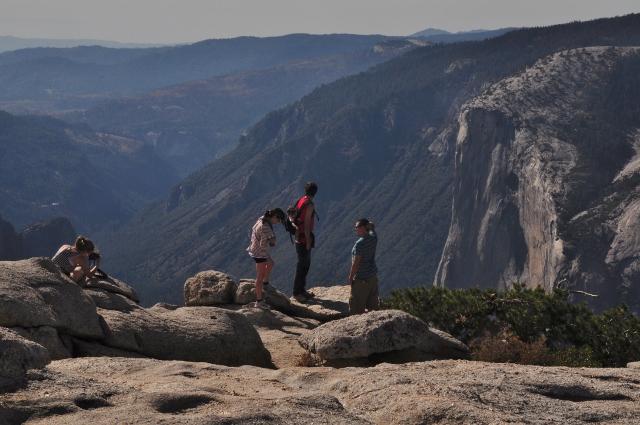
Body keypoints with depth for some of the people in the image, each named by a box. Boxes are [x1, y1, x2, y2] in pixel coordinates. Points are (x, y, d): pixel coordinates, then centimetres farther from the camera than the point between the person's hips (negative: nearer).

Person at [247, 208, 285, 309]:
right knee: (260, 276, 0)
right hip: (260, 253, -10)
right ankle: (259, 301, 8)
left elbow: (253, 229, 14)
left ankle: (265, 283, 54)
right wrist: (271, 241, -15)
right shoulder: (266, 228, -30)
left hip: (255, 249, 10)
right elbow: (263, 244, -32)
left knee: (270, 264, 33)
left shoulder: (262, 219, -2)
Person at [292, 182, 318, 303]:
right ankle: (297, 293, 3)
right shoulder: (309, 205, -19)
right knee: (302, 266, -3)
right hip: (304, 239, -9)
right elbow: (306, 225, -22)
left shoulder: (300, 202, 9)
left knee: (305, 264, 18)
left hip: (299, 238, 9)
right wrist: (308, 242, -18)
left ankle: (302, 290, 26)